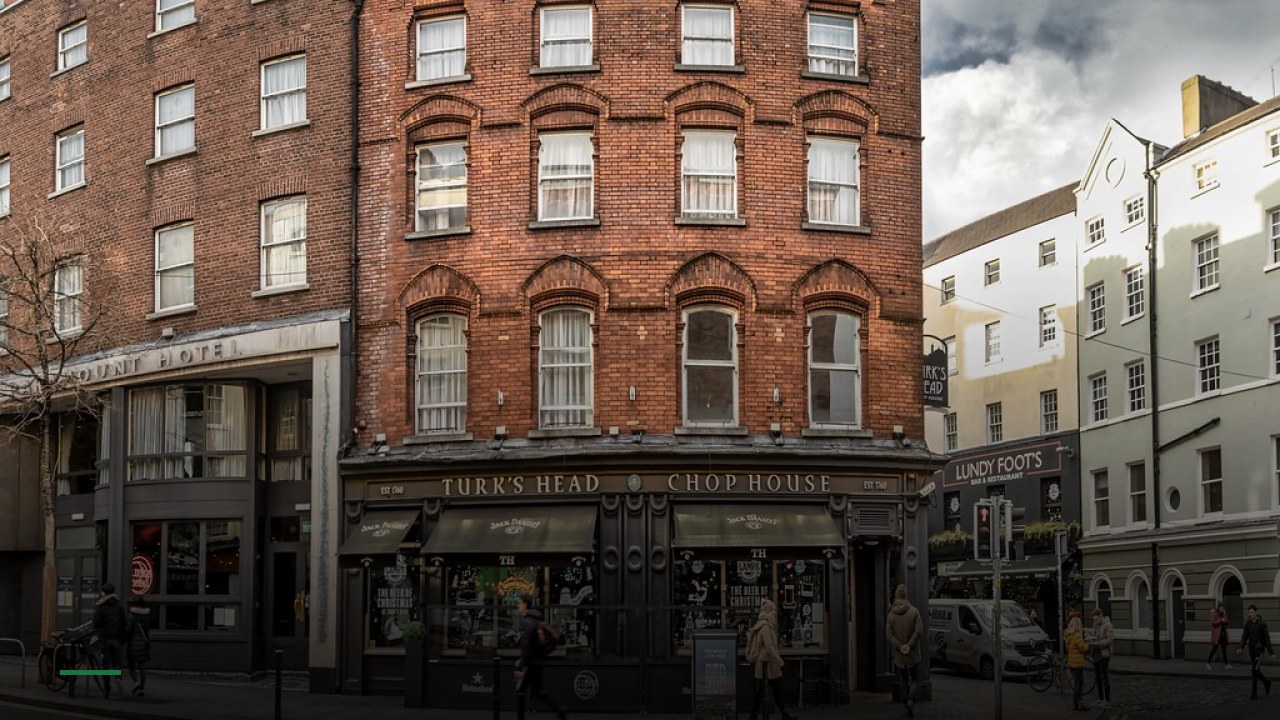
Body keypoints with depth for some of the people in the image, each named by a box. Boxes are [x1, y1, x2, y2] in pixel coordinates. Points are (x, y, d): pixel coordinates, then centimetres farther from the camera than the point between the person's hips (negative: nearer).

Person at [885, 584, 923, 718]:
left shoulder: (891, 614, -4)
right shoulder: (914, 611, -8)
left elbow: (889, 634, -11)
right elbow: (919, 631, -16)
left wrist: (899, 646, -13)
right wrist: (909, 645, -14)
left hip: (899, 655, 1)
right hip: (913, 654, -1)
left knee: (903, 681, 13)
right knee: (915, 679, 11)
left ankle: (907, 706, 11)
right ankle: (911, 699, -13)